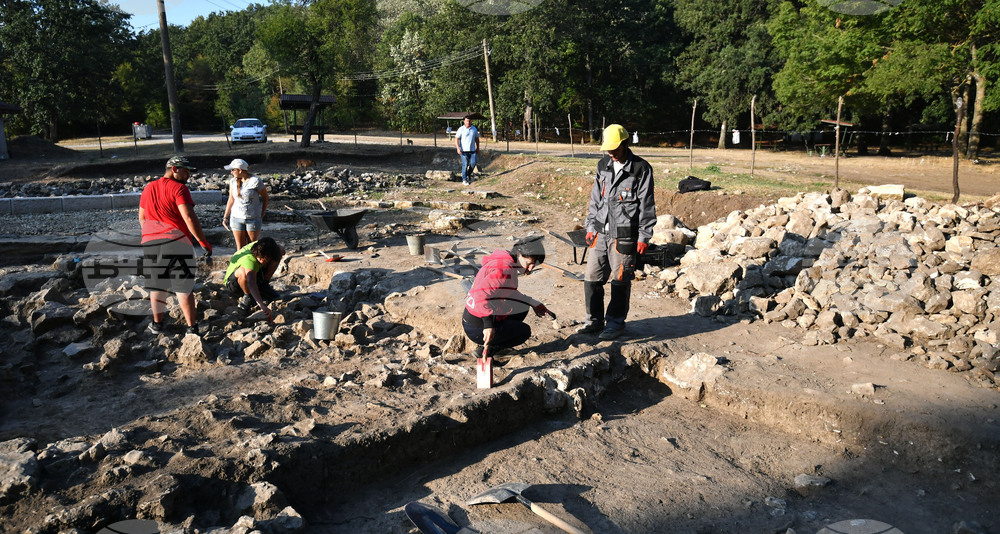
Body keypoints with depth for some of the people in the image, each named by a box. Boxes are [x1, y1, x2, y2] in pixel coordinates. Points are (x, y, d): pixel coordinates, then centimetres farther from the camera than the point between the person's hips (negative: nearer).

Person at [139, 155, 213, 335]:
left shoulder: (148, 188, 15)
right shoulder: (178, 188, -7)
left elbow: (141, 217, 21)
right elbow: (189, 218, -17)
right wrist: (203, 242, -15)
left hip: (149, 243, 6)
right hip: (175, 242, -6)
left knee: (156, 285, 17)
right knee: (183, 287, 1)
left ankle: (157, 324, 26)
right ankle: (192, 327, 3)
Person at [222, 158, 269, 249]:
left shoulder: (256, 182, -11)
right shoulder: (233, 181, 1)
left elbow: (265, 198, 1)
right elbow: (231, 200, 11)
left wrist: (261, 216, 1)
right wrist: (225, 217, 13)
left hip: (253, 219, -3)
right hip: (236, 218, 3)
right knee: (240, 247, 4)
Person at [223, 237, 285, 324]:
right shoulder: (249, 259, -40)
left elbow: (282, 251, -1)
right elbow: (251, 283, -55)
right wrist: (261, 305, -67)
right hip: (233, 282, -6)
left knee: (278, 254, -9)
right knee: (244, 271, -43)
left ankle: (263, 284, 1)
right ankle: (247, 297, -15)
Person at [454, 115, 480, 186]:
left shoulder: (474, 129, 10)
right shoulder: (461, 129, -3)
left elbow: (477, 139, 19)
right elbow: (456, 139, -7)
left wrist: (477, 148, 16)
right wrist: (458, 148, -18)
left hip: (472, 150, 4)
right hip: (464, 150, -4)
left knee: (473, 163, -5)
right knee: (465, 164, -6)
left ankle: (468, 175, 20)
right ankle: (464, 180, 3)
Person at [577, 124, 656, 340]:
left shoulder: (641, 169, -7)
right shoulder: (603, 166, 11)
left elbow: (647, 205, -6)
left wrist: (644, 236, -8)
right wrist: (591, 226, 13)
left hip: (624, 235, -6)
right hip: (601, 233, 6)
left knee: (620, 281, 3)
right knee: (592, 277, 7)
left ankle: (616, 322, 17)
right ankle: (595, 320, 22)